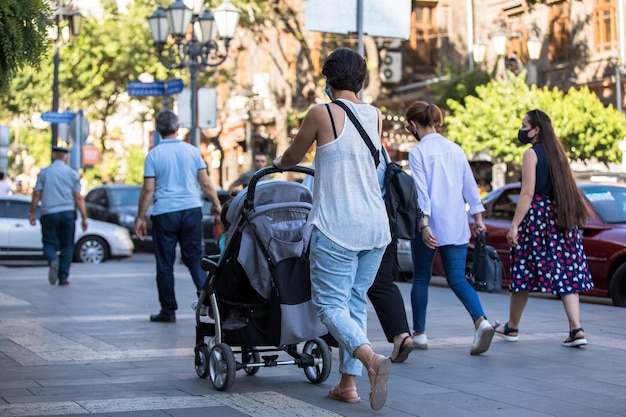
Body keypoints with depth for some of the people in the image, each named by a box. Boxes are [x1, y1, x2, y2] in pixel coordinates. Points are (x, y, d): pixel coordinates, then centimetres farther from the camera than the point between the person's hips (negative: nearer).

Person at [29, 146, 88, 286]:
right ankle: (63, 278, 5)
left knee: (49, 243, 6)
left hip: (49, 213, -1)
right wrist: (84, 217, 0)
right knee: (67, 246, 9)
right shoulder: (72, 174, 3)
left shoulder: (44, 172, 3)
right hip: (68, 213, 1)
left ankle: (53, 260, -27)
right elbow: (78, 198, -1)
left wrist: (32, 213, 6)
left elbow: (36, 194, -1)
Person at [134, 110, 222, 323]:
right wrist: (216, 204, 19)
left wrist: (140, 217, 2)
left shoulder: (154, 155, -3)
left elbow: (148, 190, -5)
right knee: (194, 257, 10)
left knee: (165, 264, 5)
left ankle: (168, 311, 11)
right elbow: (206, 183, 5)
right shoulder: (192, 151, 3)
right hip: (192, 210, 2)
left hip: (165, 213, -2)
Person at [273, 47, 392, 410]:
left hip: (337, 226, -5)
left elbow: (291, 158, 9)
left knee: (331, 303, -2)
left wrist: (278, 163, 32)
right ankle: (349, 382, 13)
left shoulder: (322, 114, -5)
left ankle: (372, 359, -25)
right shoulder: (376, 116, 9)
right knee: (356, 302, 13)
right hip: (376, 224, 6)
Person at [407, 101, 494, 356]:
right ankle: (481, 321, -18)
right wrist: (478, 218, 18)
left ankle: (419, 334, 16)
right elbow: (470, 186, 12)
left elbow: (421, 191, -14)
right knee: (457, 278, 4)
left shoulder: (418, 152, -6)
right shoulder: (455, 149, 10)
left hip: (430, 224, -4)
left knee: (421, 278, 10)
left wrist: (424, 225, -17)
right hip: (456, 226, 4)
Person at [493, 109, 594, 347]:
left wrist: (515, 225, -16)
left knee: (523, 272, 4)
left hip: (536, 214, -7)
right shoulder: (556, 152, 15)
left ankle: (512, 328, 15)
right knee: (565, 273, 2)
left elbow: (527, 193, -15)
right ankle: (576, 329, -9)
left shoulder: (532, 153, -8)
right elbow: (565, 189, 17)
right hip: (561, 218, 7)